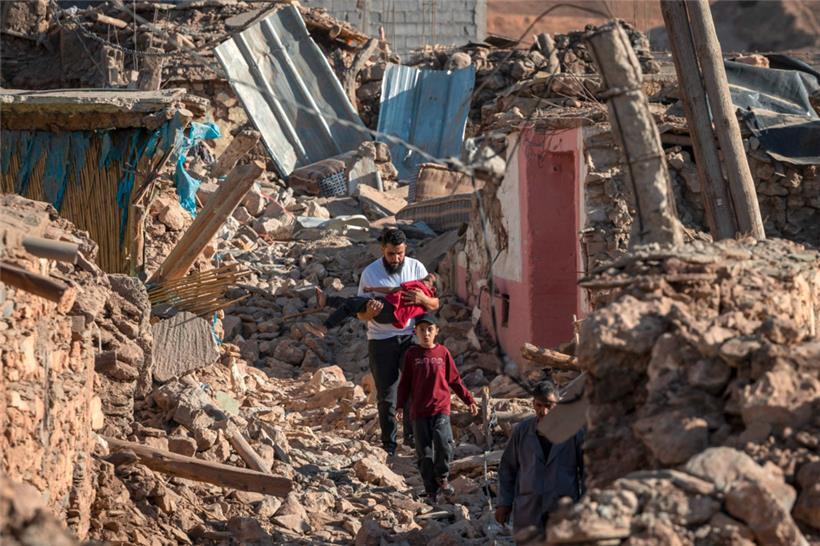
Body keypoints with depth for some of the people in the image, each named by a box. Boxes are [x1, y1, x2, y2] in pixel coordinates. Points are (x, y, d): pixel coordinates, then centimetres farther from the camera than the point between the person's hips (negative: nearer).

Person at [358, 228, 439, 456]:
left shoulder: (416, 268, 2)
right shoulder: (370, 273, -2)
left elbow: (435, 304, 7)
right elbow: (360, 315, 2)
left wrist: (423, 299, -17)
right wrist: (369, 312, -23)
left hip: (410, 336, 1)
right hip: (381, 340, -1)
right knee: (386, 396, 2)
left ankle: (411, 434, -2)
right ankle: (388, 444, 11)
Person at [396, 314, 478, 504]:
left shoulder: (443, 353, 5)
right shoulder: (411, 354, 4)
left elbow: (455, 380, 12)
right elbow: (405, 382, 7)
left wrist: (469, 400, 11)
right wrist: (400, 405, -3)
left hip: (441, 409, -1)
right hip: (419, 411, 1)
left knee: (443, 442, -22)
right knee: (424, 453, 1)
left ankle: (442, 476, 3)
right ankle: (431, 491, 12)